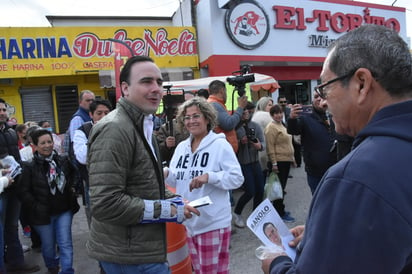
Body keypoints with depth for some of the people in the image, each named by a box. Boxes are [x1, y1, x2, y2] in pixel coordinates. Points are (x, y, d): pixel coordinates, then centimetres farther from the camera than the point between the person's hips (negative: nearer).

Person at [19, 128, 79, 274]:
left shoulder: (64, 161, -5)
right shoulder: (30, 167, -10)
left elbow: (73, 178, 11)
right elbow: (24, 192, -7)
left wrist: (72, 192, 1)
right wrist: (36, 207, -12)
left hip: (64, 210, 1)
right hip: (43, 214, -1)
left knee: (65, 244, 1)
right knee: (48, 245, 17)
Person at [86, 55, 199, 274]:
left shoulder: (142, 126, 12)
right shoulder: (114, 129, -21)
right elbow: (105, 203, -27)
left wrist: (174, 200, 4)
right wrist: (168, 210, -19)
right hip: (130, 255, -9)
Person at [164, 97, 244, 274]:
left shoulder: (220, 144, -11)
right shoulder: (181, 147, 7)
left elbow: (237, 178, -16)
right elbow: (177, 181, 12)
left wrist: (209, 177, -29)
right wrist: (166, 174, -9)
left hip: (213, 222, -6)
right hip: (189, 221, 6)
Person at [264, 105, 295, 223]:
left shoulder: (282, 125, 17)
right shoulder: (271, 127, -12)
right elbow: (270, 147, -18)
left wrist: (291, 157, 21)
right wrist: (274, 163, -21)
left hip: (286, 160, 9)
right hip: (279, 162, -9)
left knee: (281, 187, 16)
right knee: (279, 187, -3)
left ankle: (279, 210, 28)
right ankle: (280, 214, 6)